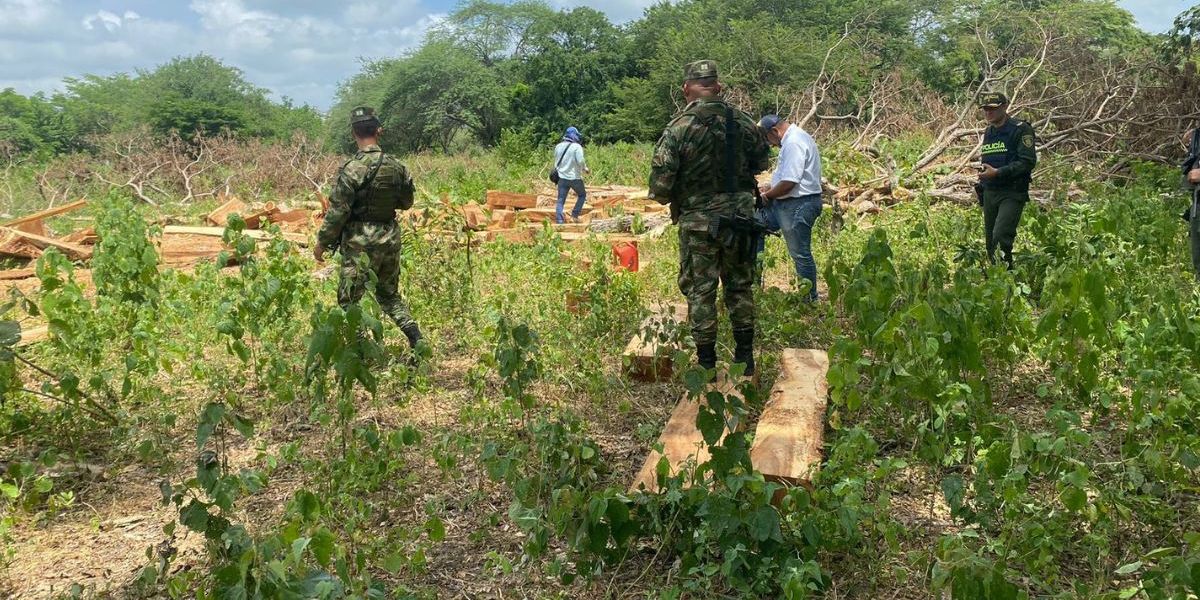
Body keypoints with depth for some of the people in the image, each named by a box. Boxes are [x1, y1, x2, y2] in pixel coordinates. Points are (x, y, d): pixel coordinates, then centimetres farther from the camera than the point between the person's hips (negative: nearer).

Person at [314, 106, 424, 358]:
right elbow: (406, 202, 13)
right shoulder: (396, 167, 0)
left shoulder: (352, 170, -16)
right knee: (389, 295, 21)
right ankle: (417, 341, 11)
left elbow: (337, 212, -14)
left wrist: (321, 242, -3)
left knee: (349, 300, 5)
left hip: (360, 243, -6)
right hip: (391, 239, 6)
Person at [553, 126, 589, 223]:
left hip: (562, 177, 4)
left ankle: (559, 221, -2)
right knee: (582, 195, 20)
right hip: (575, 178, -4)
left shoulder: (558, 146, 6)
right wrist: (585, 169, -2)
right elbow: (580, 161, -19)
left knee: (560, 200, 7)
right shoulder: (577, 147, -12)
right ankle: (574, 215, 13)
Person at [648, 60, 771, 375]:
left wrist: (671, 199, 7)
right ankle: (745, 357, 25)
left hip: (697, 223, -3)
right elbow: (762, 163, 13)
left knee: (700, 290, 7)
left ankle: (706, 363, 13)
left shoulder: (677, 130, -14)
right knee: (740, 285, 17)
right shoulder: (743, 122, -2)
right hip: (740, 217, 3)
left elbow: (660, 186, -15)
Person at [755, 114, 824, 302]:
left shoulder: (793, 143, -20)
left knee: (800, 254, -1)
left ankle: (810, 299, 12)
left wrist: (767, 195, -11)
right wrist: (770, 187, 15)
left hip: (798, 205, -11)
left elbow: (789, 182, -26)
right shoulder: (797, 137, 14)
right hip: (790, 204, 11)